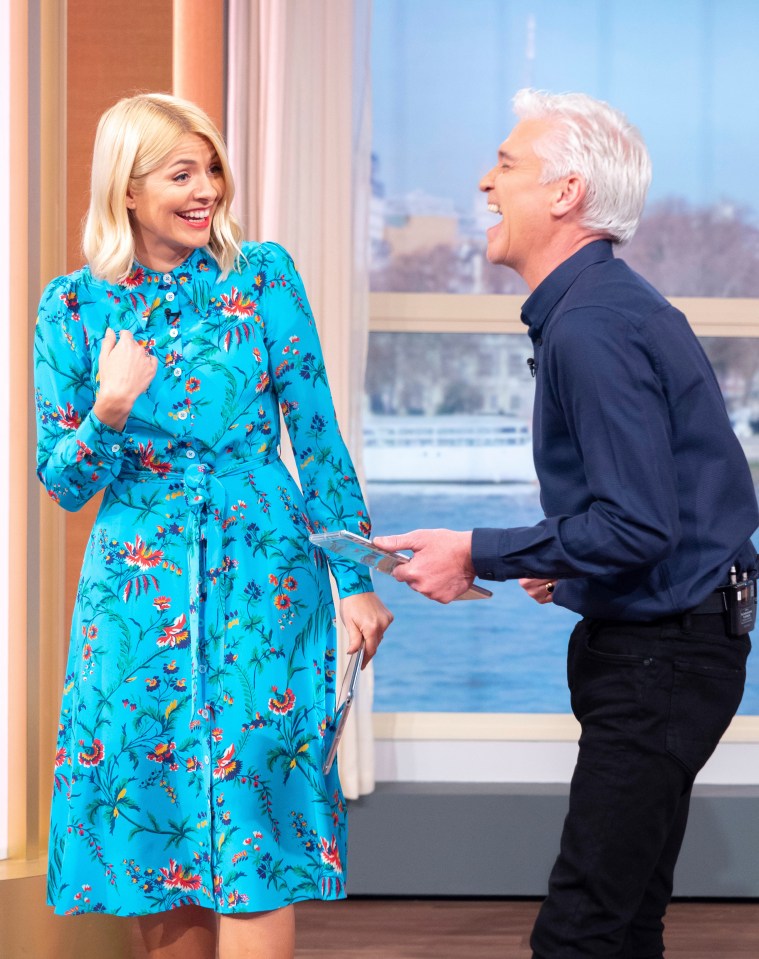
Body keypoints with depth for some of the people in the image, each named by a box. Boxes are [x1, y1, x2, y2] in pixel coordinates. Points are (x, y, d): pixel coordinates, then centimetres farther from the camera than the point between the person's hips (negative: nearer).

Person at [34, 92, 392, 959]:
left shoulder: (262, 276, 0)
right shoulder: (75, 304, 1)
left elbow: (318, 438, 2)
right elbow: (63, 483, 3)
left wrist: (355, 582, -2)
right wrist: (110, 414, -17)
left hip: (262, 581, -1)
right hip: (139, 589, 1)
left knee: (256, 814, -5)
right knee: (152, 825, 7)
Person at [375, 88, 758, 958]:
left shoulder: (592, 329, -22)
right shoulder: (601, 305, 12)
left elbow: (637, 528, -27)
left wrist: (480, 556, -19)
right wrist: (569, 562, 14)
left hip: (664, 653, -11)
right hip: (656, 639, 11)